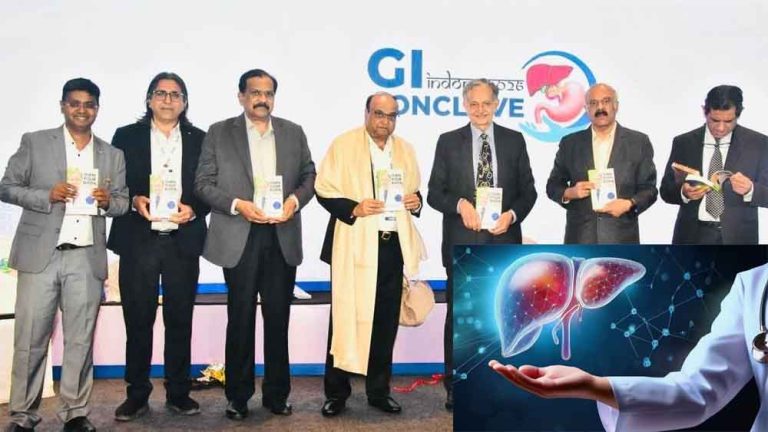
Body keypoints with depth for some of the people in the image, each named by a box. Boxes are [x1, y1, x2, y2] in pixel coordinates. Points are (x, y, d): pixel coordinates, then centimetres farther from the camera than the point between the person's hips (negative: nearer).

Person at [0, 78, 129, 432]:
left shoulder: (112, 155, 13)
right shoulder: (34, 142, 7)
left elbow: (123, 202, 13)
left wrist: (107, 201, -10)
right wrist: (48, 196, -12)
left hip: (87, 258, 2)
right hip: (40, 254, -2)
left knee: (80, 340, 5)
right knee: (30, 339, 1)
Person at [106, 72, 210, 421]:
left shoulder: (199, 140, 9)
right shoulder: (126, 136, 7)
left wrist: (193, 210, -11)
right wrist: (133, 201, -14)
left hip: (183, 241, 1)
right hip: (138, 241, 0)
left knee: (180, 319, 7)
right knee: (138, 320, 5)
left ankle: (178, 392, 19)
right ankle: (137, 395, 18)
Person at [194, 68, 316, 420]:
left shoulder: (294, 133, 10)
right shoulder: (219, 133, 3)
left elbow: (309, 176, 11)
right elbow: (203, 183, 0)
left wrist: (295, 200, -8)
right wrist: (237, 205, -14)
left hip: (282, 237, 2)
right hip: (239, 238, -2)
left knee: (278, 318, 8)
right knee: (240, 319, 6)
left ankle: (277, 394, 20)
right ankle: (238, 396, 18)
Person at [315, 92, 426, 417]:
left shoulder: (406, 150, 15)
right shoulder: (343, 145, -1)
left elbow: (414, 192, 22)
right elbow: (324, 191, -4)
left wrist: (416, 202, 0)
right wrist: (354, 209, -20)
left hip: (394, 245, 5)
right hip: (355, 246, -4)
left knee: (386, 323, 10)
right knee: (346, 319, -1)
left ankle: (379, 391, 22)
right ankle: (336, 393, 12)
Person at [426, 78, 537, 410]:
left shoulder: (514, 140, 8)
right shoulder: (448, 142, 5)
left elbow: (528, 190, 7)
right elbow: (434, 193, 3)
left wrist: (511, 215, -11)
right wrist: (460, 204, -16)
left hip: (503, 241, 1)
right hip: (462, 242, -1)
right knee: (458, 315, 4)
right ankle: (455, 387, 15)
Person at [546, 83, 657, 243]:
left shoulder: (638, 142, 5)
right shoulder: (570, 143, 8)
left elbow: (649, 188, 5)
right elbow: (553, 185, 12)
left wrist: (629, 204, -15)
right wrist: (569, 193, -10)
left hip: (621, 239, 0)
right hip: (580, 238, 1)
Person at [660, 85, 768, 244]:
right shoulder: (683, 143, 2)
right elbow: (666, 190, 4)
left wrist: (749, 190, -22)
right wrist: (684, 192, -18)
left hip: (737, 237, 0)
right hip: (693, 236, 1)